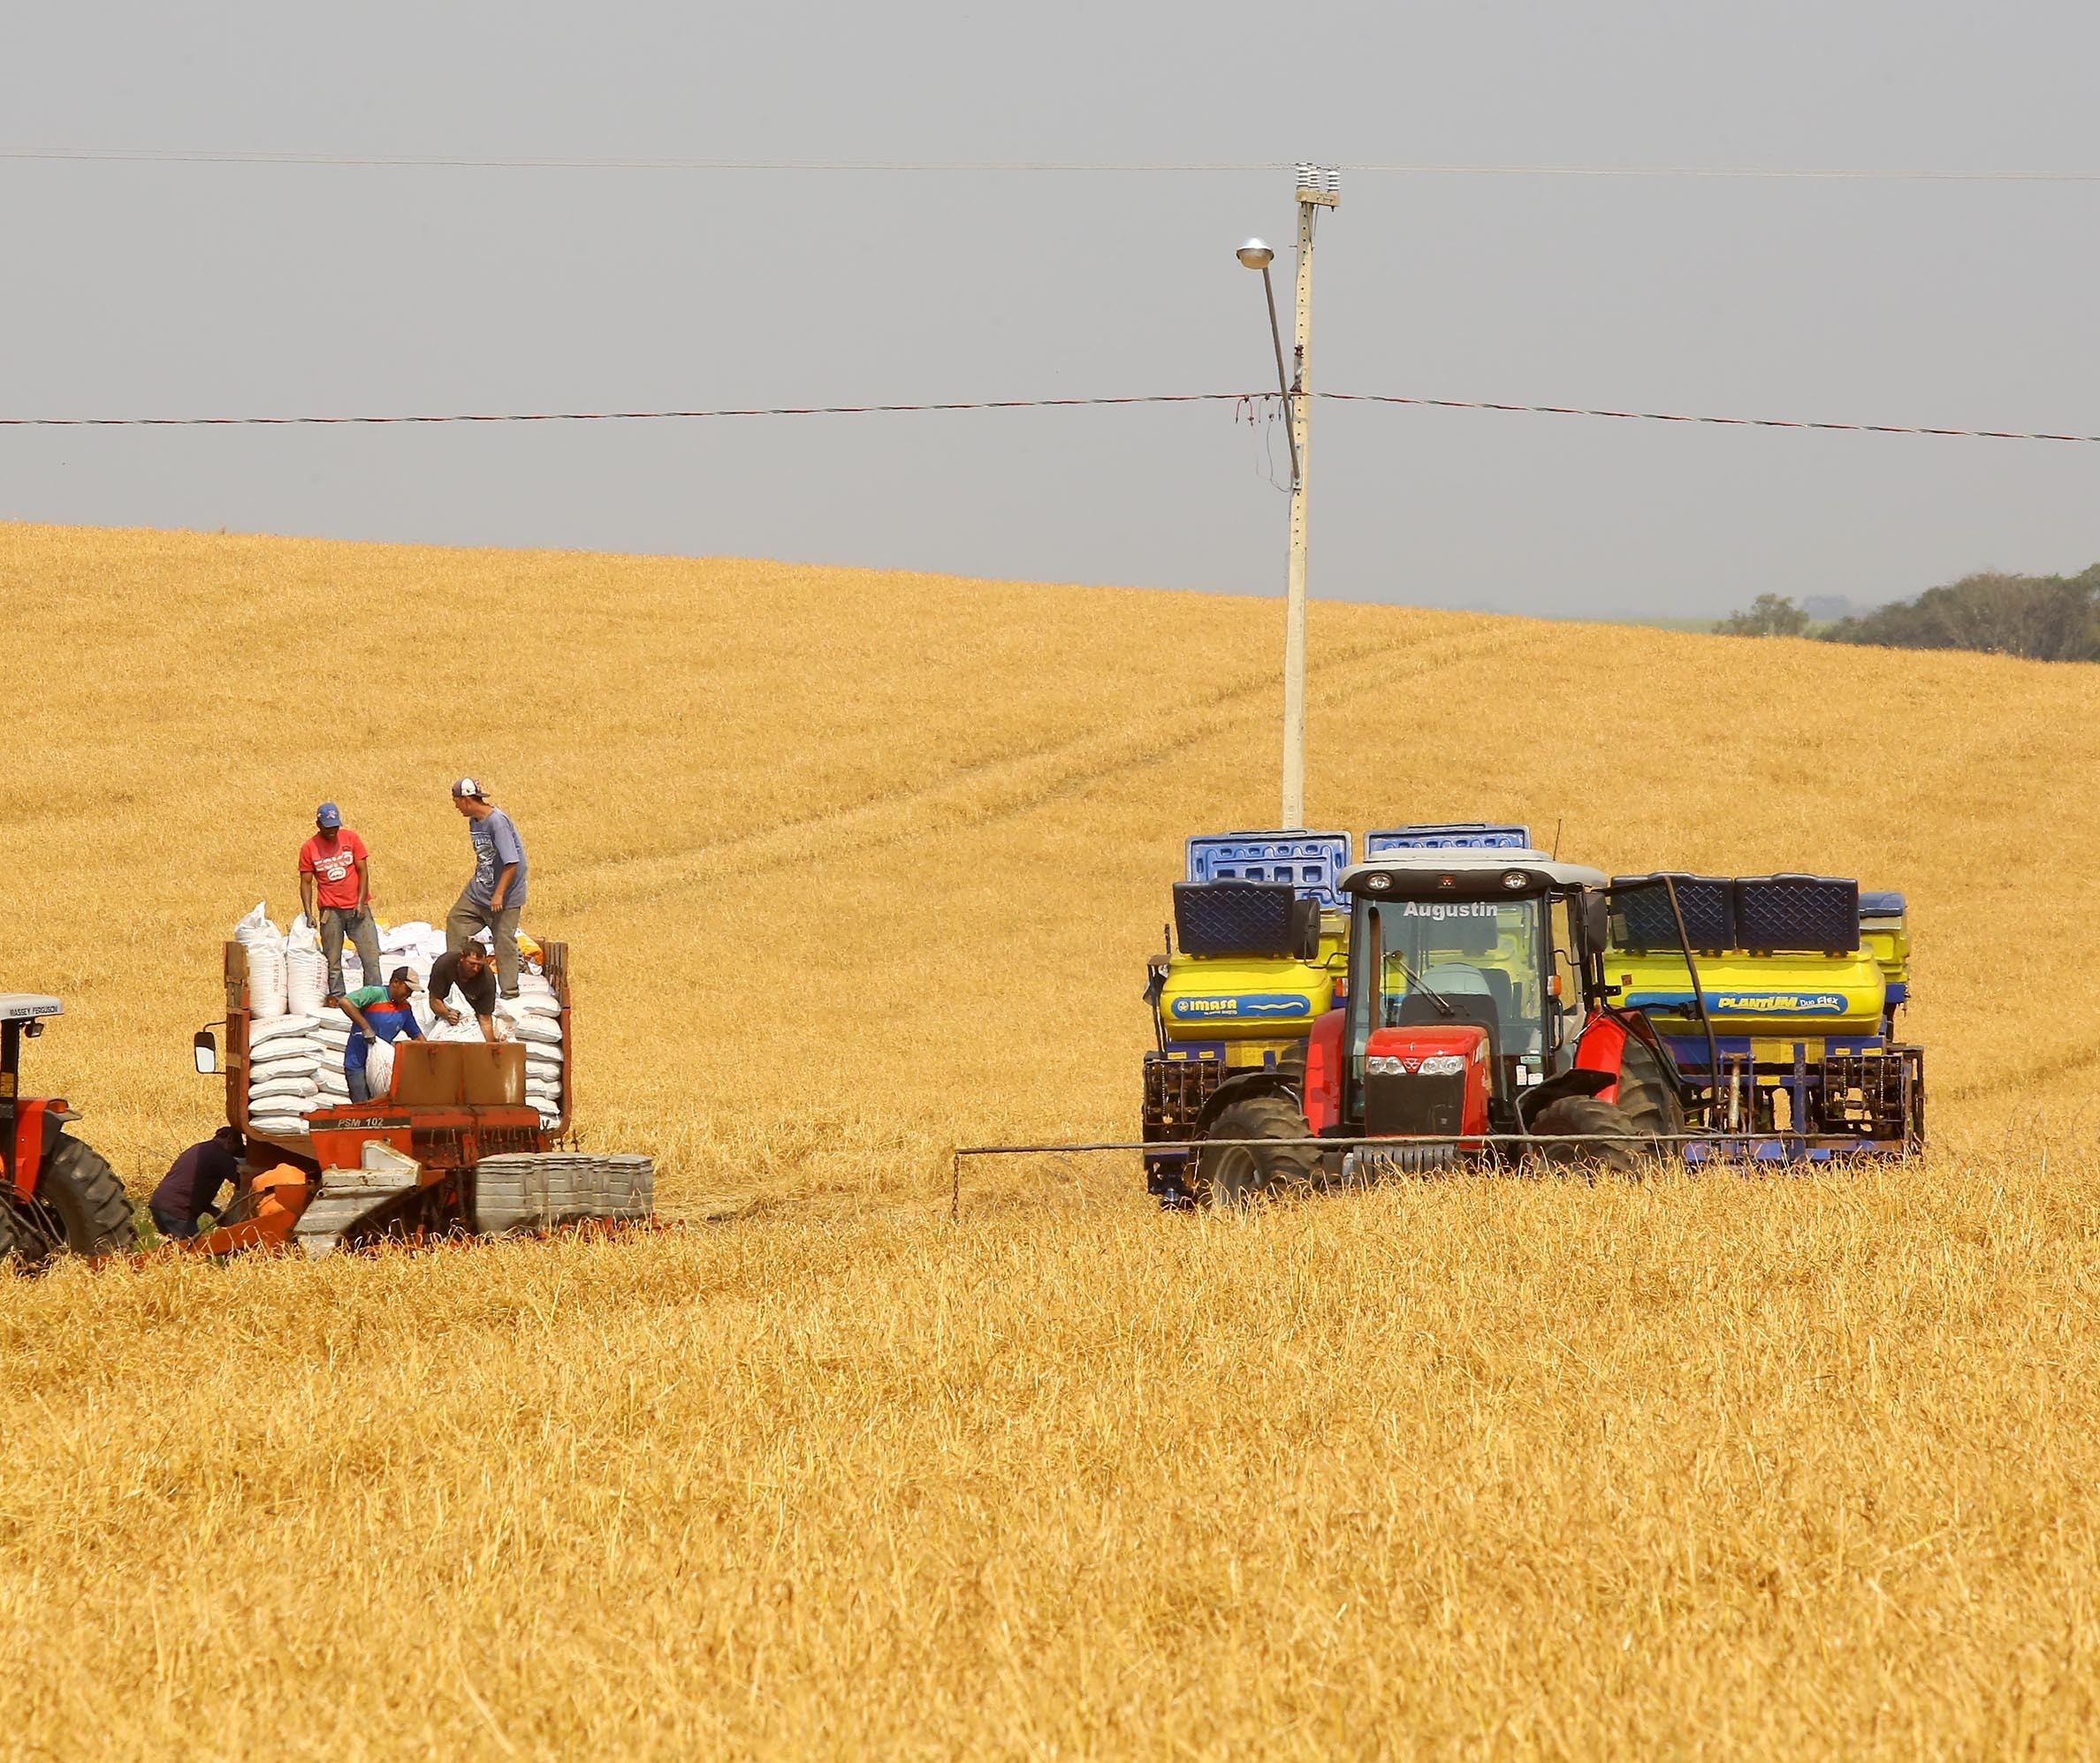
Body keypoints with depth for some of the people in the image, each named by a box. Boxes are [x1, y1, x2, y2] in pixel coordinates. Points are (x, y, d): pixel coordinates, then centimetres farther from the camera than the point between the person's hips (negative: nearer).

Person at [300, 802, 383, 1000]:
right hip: (330, 910, 0)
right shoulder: (309, 848, 0)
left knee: (371, 956, -5)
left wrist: (361, 903, -7)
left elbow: (363, 871, 3)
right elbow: (306, 883, 3)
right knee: (332, 961, -1)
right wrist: (309, 914, -8)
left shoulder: (351, 839, 2)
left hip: (357, 909, 0)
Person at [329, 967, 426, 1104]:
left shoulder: (405, 1008, 9)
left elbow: (416, 1035, 21)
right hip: (358, 1064, -7)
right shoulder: (374, 993, -13)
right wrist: (366, 1027, -26)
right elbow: (345, 1002, -26)